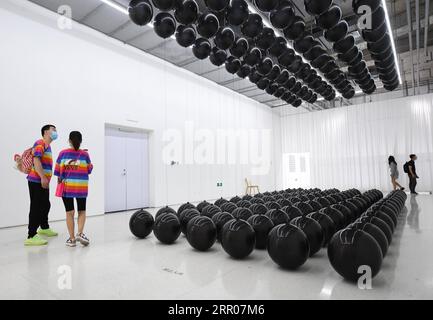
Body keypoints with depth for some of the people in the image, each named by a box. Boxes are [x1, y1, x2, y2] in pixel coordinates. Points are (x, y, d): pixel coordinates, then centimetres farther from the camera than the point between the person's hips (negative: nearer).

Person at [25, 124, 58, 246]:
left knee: (46, 205, 20)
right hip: (36, 181, -10)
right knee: (36, 207, -8)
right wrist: (43, 177, -27)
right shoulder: (40, 143, -10)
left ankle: (44, 228, 38)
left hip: (43, 182, 10)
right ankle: (31, 237, -3)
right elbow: (36, 160, -22)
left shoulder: (48, 146, 19)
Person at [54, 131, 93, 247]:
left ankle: (72, 238, 13)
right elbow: (89, 170, 4)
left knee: (69, 212, 8)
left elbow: (58, 170, 0)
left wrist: (59, 179, 18)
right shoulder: (85, 154, -5)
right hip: (81, 187, 0)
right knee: (82, 211, 14)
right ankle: (80, 233, -3)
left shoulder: (63, 153, -4)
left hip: (66, 186, 1)